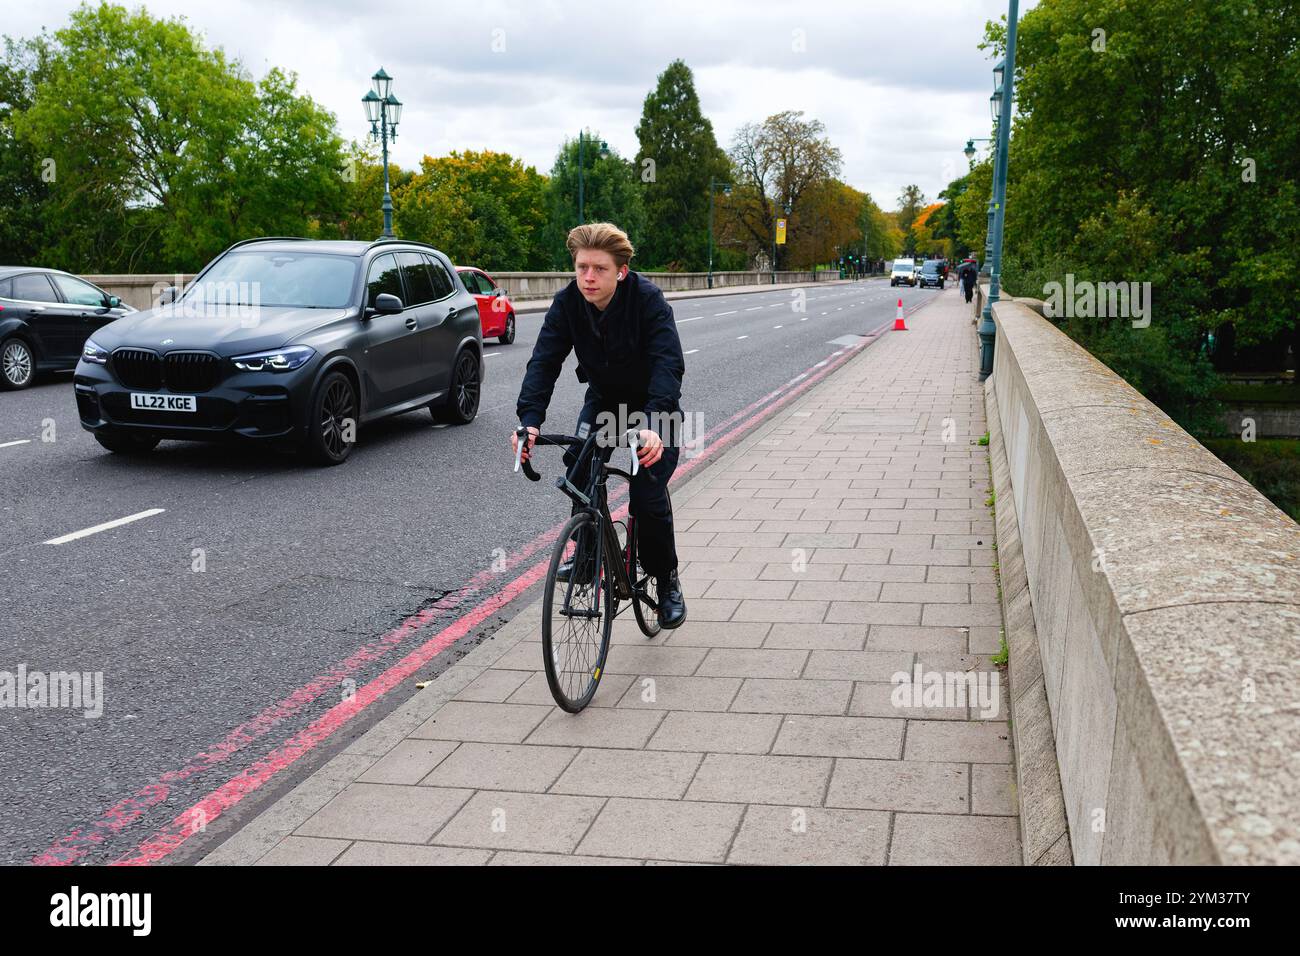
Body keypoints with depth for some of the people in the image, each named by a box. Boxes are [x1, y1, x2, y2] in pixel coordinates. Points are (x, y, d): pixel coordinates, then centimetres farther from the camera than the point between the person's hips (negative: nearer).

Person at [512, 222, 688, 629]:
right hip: (603, 400, 4)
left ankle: (667, 581, 10)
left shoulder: (648, 299, -28)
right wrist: (529, 420, -40)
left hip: (653, 404, -4)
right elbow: (544, 361, -23)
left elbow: (668, 363, -39)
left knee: (649, 497, -13)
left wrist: (654, 425, -54)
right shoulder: (567, 302, -17)